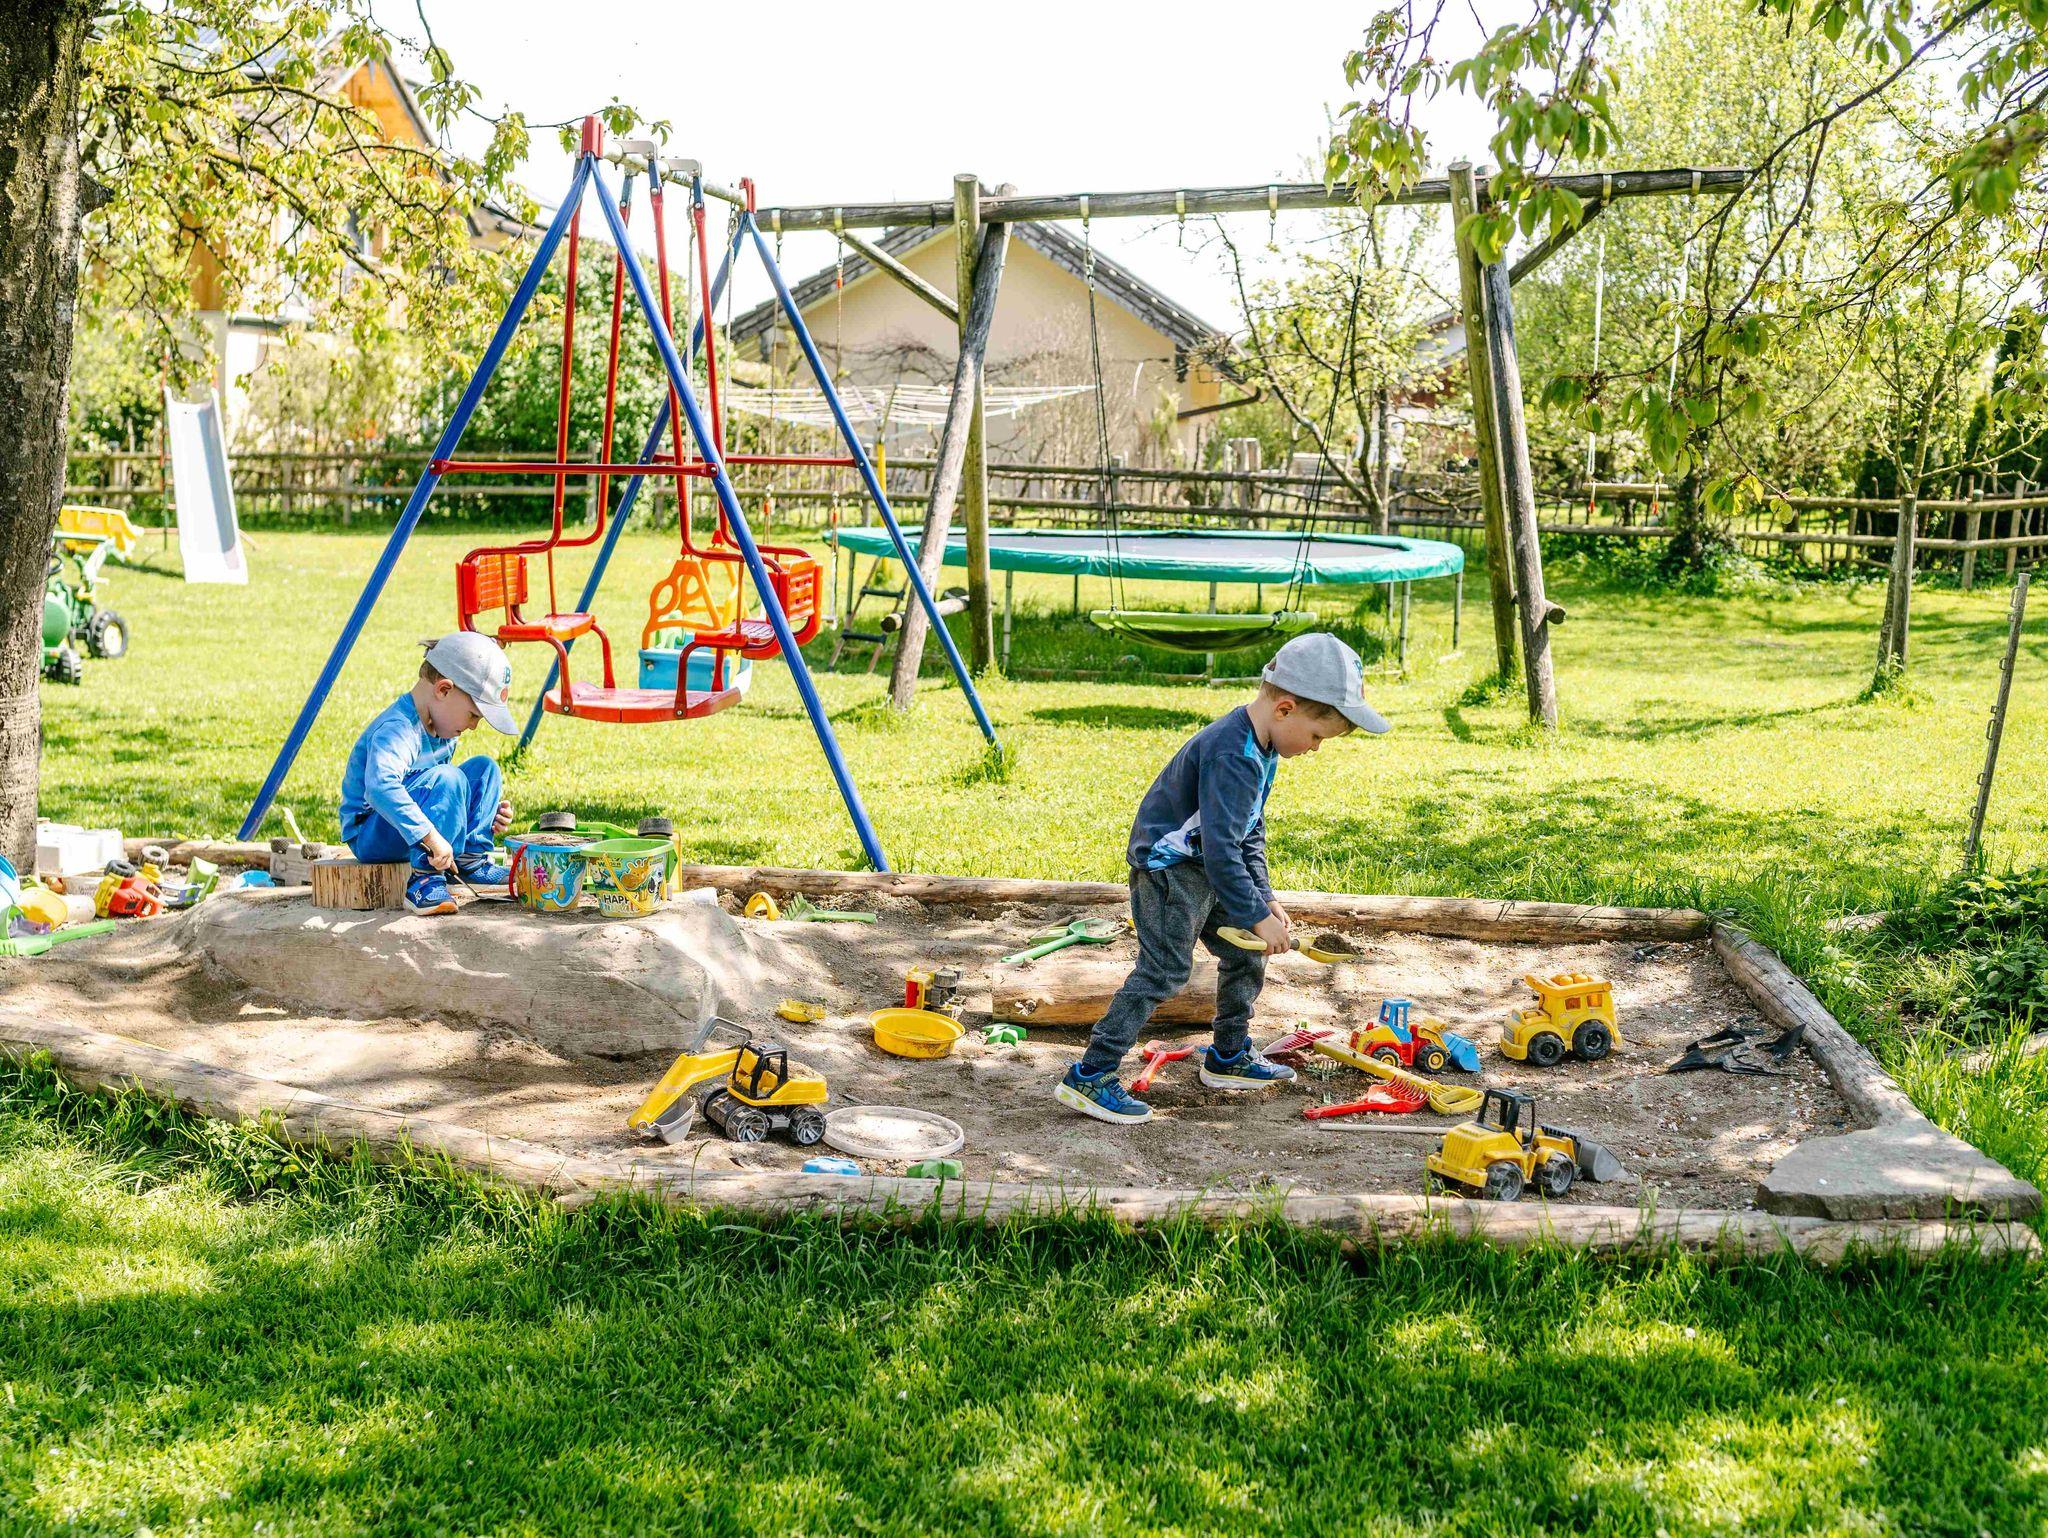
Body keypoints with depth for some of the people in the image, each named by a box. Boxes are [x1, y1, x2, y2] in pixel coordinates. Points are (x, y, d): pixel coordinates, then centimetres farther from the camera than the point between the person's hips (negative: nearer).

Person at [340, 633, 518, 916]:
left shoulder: (442, 727, 5)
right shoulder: (396, 730, -28)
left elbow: (443, 793, 20)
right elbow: (380, 787, -47)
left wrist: (489, 811, 6)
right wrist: (431, 836, -51)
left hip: (411, 831, 9)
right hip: (370, 836, -9)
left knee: (484, 767, 1)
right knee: (447, 778, -30)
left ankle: (471, 863, -3)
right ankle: (424, 880, -28)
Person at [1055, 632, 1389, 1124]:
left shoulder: (1261, 746, 5)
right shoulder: (1234, 757, -28)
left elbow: (1250, 833, 14)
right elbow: (1221, 849, -31)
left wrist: (1263, 897, 6)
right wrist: (1256, 914, -24)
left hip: (1206, 869, 10)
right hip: (1168, 867, -10)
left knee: (1247, 953, 15)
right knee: (1164, 971, -12)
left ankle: (1229, 1057, 32)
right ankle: (1088, 1078, -10)